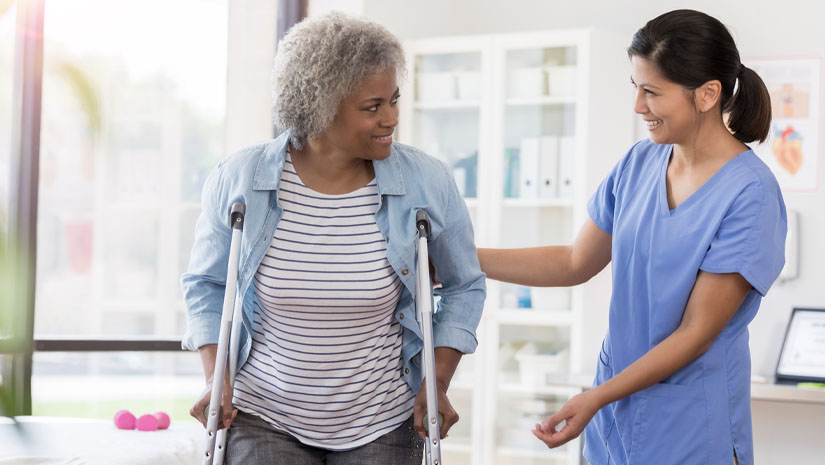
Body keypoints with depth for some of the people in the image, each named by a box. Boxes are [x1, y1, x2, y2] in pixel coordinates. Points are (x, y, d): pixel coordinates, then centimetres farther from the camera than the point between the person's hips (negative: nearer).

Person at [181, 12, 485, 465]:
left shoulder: (429, 185, -8)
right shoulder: (237, 180, -8)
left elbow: (464, 287, 6)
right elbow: (205, 286, 7)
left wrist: (437, 385, -3)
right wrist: (215, 379, -5)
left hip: (383, 426, 1)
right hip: (264, 418, 0)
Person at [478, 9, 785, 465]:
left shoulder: (749, 195, -18)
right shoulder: (639, 163, 2)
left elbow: (695, 334, -17)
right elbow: (575, 263, 11)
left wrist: (594, 399, -20)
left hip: (690, 426, -6)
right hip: (616, 393, 6)